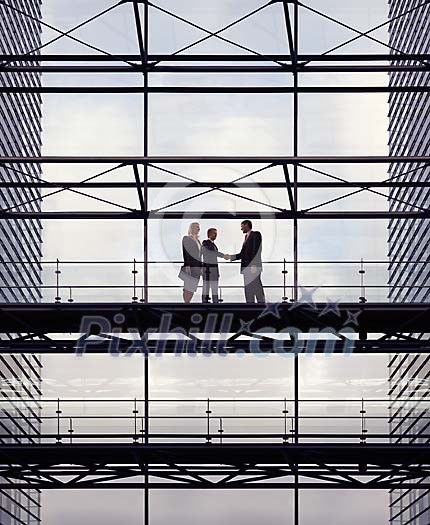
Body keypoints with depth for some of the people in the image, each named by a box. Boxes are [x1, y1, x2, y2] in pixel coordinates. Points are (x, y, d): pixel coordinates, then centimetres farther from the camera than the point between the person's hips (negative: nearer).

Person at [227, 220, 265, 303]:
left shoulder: (256, 234, -3)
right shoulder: (246, 237, 21)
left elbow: (256, 250, -13)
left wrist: (254, 265, -21)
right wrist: (230, 257, 11)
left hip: (253, 266, -9)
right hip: (246, 268, 9)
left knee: (257, 289, -10)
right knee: (248, 289, 7)